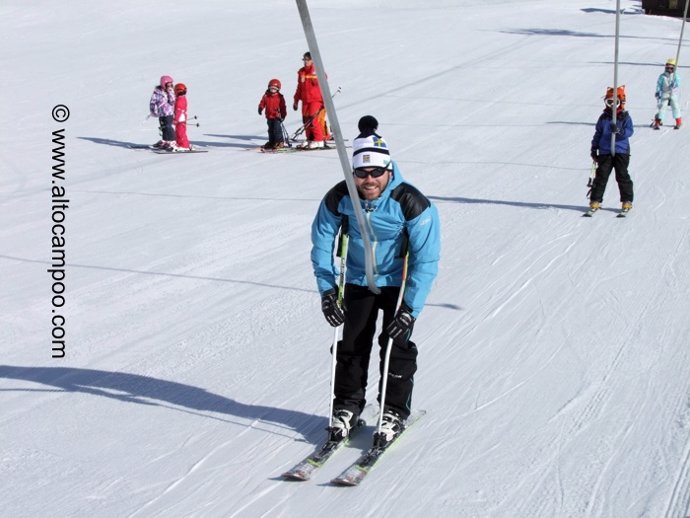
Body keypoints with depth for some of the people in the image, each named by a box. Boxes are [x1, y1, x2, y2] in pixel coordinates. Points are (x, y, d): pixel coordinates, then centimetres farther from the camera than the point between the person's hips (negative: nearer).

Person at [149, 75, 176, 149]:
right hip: (161, 113, 2)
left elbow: (172, 102, -11)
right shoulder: (157, 91, -4)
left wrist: (170, 93, -18)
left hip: (169, 113, -2)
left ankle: (172, 142, -8)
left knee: (168, 127, -12)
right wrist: (153, 111, -6)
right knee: (163, 128, 14)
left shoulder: (171, 91, 0)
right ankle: (164, 142, 30)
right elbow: (153, 101, 0)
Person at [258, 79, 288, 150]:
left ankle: (280, 142, -1)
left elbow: (283, 107, -4)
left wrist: (283, 115, -9)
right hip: (269, 116, 5)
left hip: (277, 117, -5)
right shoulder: (266, 96, 4)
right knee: (271, 130, 14)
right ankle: (271, 142, 24)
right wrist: (260, 108, -15)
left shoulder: (280, 97, -4)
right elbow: (262, 103, 5)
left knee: (277, 129, -9)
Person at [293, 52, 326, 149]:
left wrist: (325, 101, -10)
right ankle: (310, 140, 15)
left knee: (314, 120, -14)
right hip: (305, 100, 6)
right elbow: (299, 88, 19)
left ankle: (319, 140, -7)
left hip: (316, 100, -6)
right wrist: (296, 100, 19)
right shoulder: (302, 72, 11)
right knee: (306, 121, 5)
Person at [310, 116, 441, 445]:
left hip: (399, 283, -2)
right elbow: (321, 243, -3)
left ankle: (395, 410, 11)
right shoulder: (338, 199, -19)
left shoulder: (411, 203, -28)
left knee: (396, 344, -5)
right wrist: (326, 290, -8)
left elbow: (426, 260, -22)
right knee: (352, 343, 3)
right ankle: (347, 405, 19)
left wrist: (411, 308, -25)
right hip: (357, 281, 3)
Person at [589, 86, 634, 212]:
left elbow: (629, 131, -10)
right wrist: (594, 149, 9)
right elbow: (597, 134, 13)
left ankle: (627, 201, 9)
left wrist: (619, 131, -29)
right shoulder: (603, 118, 9)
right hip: (604, 152, 2)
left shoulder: (625, 117, 1)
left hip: (621, 151, -2)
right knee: (601, 176, 1)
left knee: (622, 176, 2)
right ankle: (595, 200, 4)